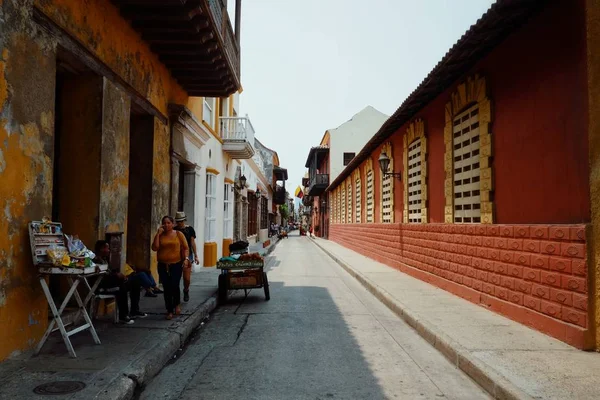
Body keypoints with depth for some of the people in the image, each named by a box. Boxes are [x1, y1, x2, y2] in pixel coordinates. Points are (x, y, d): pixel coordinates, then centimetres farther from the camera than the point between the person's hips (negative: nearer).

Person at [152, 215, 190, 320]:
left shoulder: (179, 234, 3)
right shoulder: (160, 235, 7)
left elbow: (185, 248, 3)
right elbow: (155, 248, -6)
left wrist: (186, 258, -11)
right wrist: (158, 234, -8)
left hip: (176, 265, -2)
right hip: (163, 266, 2)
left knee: (174, 286, -11)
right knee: (166, 288, 3)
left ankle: (177, 304, 19)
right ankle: (170, 311, 15)